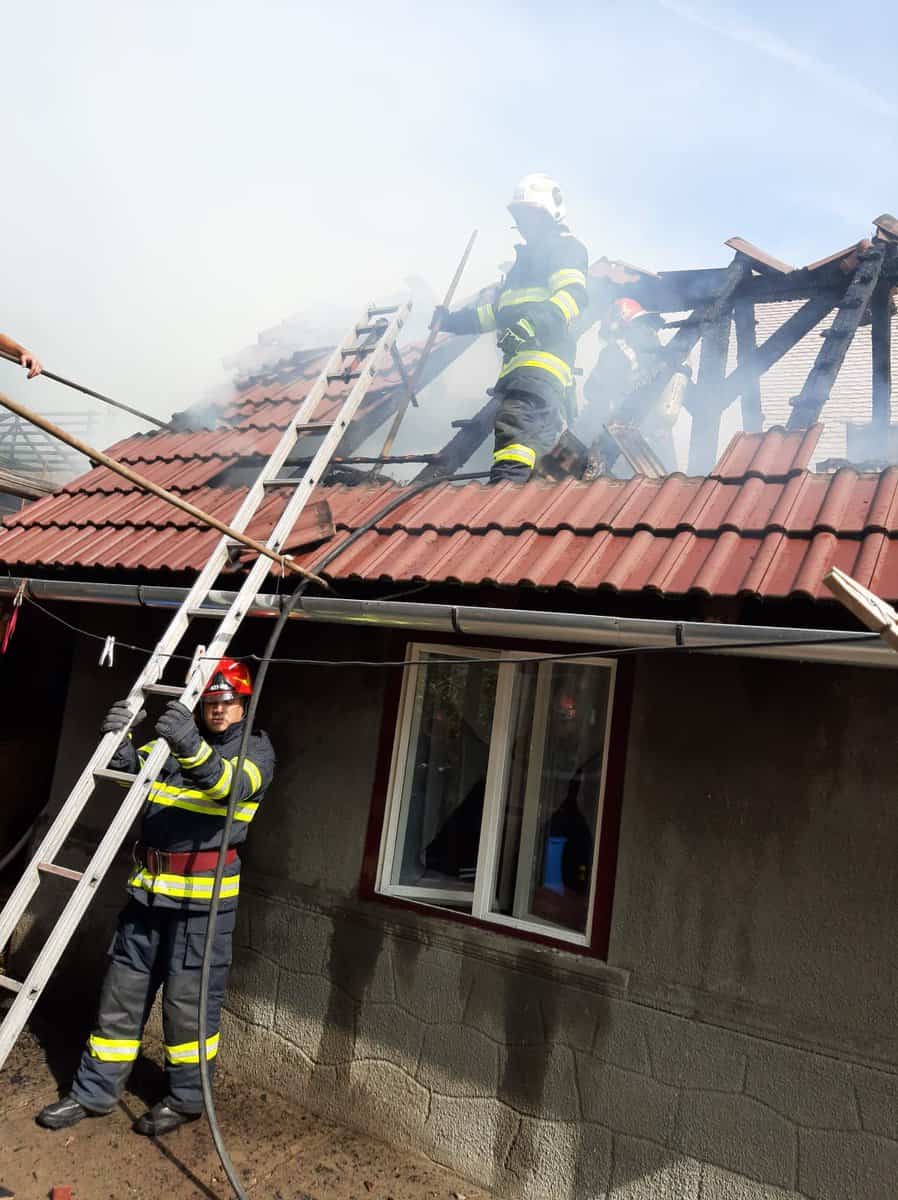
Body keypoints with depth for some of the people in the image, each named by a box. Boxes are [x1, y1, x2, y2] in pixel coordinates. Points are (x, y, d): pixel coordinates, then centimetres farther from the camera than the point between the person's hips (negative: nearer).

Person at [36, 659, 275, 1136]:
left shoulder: (256, 748, -4)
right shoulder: (175, 737, 14)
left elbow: (231, 783, -25)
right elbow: (132, 766, 1)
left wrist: (193, 749, -45)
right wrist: (119, 739, -22)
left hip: (203, 894, -5)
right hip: (148, 887, 5)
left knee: (188, 999, 4)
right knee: (122, 988, 14)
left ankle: (187, 1098, 24)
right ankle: (95, 1092, 30)